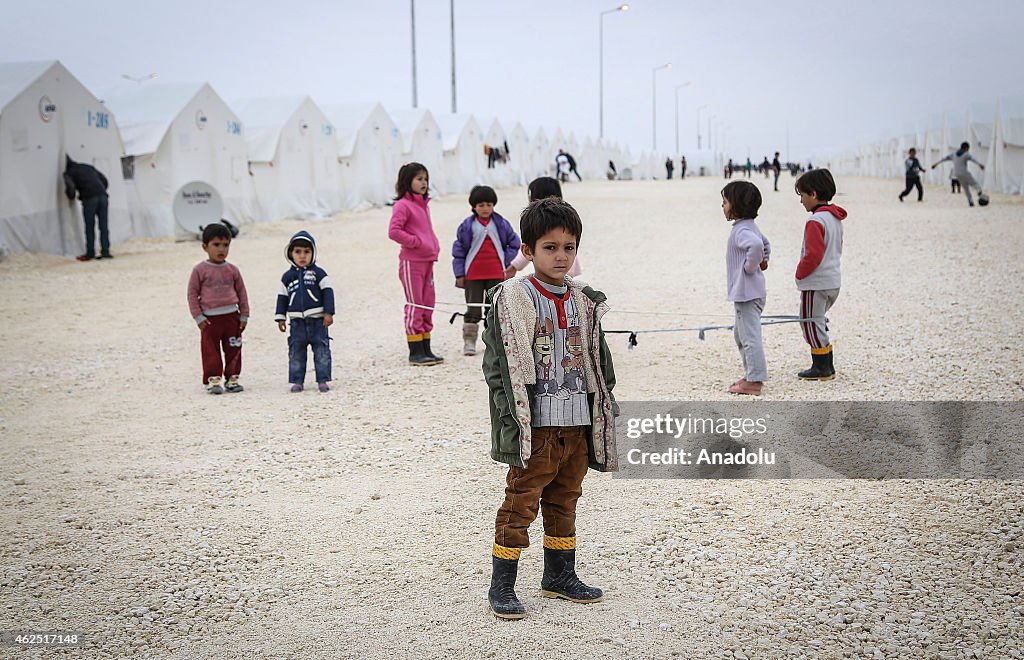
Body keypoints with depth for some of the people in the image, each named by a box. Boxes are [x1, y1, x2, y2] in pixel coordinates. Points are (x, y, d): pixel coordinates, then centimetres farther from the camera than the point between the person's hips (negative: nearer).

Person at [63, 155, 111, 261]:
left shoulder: (69, 172, 9)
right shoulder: (87, 166, 27)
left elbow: (70, 186, -8)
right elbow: (104, 180, 24)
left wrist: (71, 197, 11)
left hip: (89, 198, -5)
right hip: (102, 196, 5)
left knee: (90, 228, 2)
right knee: (103, 226, 5)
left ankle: (90, 253, 3)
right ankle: (105, 252, 1)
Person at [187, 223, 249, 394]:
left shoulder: (232, 269, 6)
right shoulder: (200, 270, -3)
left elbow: (241, 292, 11)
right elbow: (192, 293, 0)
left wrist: (244, 315, 7)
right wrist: (198, 317, -6)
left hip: (232, 316, 3)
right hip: (210, 319, -3)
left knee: (233, 350, 7)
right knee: (211, 351, -1)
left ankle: (232, 378, 16)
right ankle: (213, 379, 6)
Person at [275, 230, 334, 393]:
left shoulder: (318, 273, -2)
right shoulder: (288, 276, 7)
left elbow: (328, 292, -3)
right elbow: (282, 297, 13)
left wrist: (328, 313, -10)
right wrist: (280, 317, 9)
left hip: (317, 320, -2)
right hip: (297, 322, 2)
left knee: (322, 351, 0)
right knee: (296, 352, 4)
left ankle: (323, 380, 6)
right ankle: (297, 381, 11)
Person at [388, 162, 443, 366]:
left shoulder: (424, 204, 16)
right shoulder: (403, 205, -10)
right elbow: (393, 232, -18)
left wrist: (434, 248, 10)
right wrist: (416, 242, -16)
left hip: (427, 260, 8)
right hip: (411, 262, -8)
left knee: (428, 305, 11)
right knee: (415, 306, -5)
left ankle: (426, 350, 17)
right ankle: (415, 352, 0)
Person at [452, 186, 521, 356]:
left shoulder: (501, 224, 3)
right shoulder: (467, 225, -2)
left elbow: (514, 243, 11)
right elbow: (458, 250, 1)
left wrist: (509, 264, 3)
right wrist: (459, 274, -2)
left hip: (497, 274, 2)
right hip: (473, 275, -2)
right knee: (473, 310, 3)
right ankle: (469, 341, 9)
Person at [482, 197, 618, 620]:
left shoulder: (584, 302, 9)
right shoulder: (511, 300, -8)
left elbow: (598, 363, 17)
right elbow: (500, 367, -11)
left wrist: (607, 414, 14)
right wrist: (513, 423, -16)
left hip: (578, 425, 6)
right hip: (535, 427, -6)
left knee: (564, 503, 17)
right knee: (520, 505, -2)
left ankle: (560, 577, 30)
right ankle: (501, 588, 8)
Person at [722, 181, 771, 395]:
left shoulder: (741, 231, -19)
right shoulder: (749, 227, 14)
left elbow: (756, 245, -40)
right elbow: (765, 243, 33)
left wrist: (750, 266, -25)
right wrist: (764, 261, 19)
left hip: (746, 292, -11)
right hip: (747, 292, 11)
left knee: (750, 336, -7)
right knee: (740, 334, 21)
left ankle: (754, 381, -3)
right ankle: (751, 375, 27)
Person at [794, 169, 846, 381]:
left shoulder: (815, 221, -19)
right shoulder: (835, 218, 10)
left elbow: (813, 255, -23)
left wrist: (800, 273, -8)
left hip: (815, 284, -9)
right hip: (833, 281, 9)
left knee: (811, 323, 1)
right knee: (817, 323, 18)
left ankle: (821, 368, 5)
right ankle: (827, 367, 21)